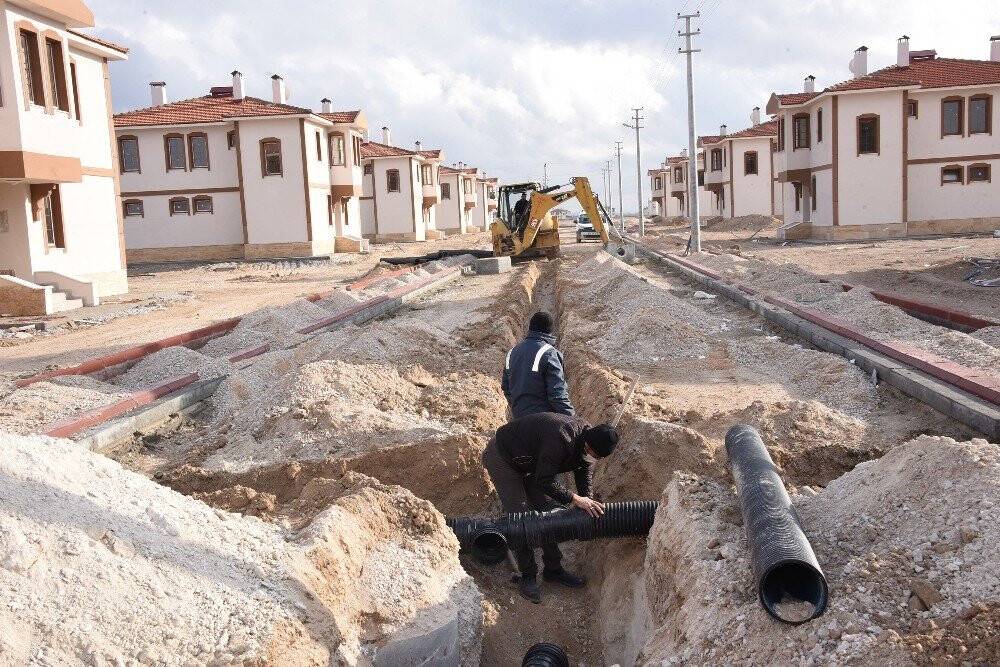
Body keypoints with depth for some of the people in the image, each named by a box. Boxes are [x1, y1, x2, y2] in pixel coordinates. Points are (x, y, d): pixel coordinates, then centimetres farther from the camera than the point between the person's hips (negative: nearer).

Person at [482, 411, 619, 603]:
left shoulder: (589, 439, -12)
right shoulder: (561, 440, -39)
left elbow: (585, 472, -2)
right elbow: (544, 481, -33)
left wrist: (588, 501, -15)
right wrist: (574, 499, -33)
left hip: (529, 463, 9)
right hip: (501, 458, -8)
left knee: (548, 512, 6)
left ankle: (553, 569, 17)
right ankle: (527, 576, 0)